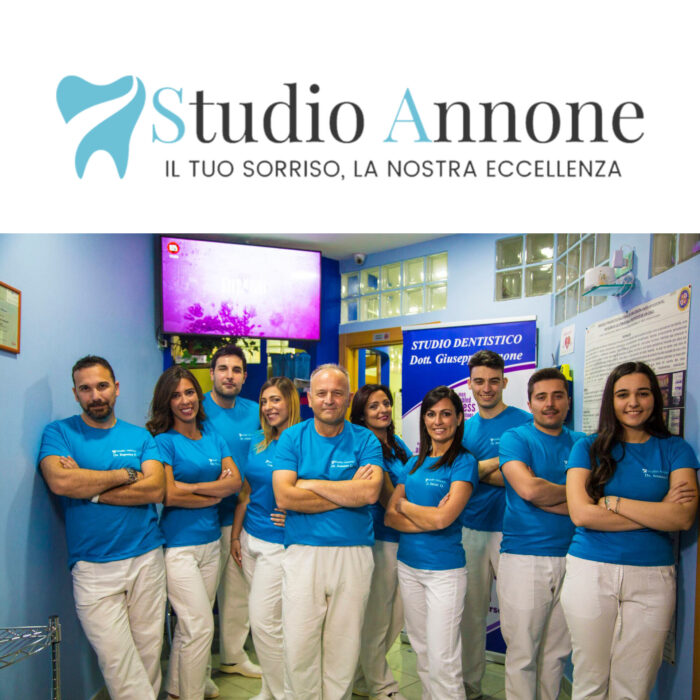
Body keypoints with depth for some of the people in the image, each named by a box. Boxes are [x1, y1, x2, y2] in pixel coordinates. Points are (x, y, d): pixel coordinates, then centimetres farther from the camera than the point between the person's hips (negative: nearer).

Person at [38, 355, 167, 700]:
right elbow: (60, 481, -17)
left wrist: (89, 488, -12)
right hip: (93, 568, -2)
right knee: (116, 659, -5)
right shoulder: (58, 433, 2)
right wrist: (126, 474, -9)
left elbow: (155, 490, -7)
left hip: (146, 558, 2)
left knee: (149, 653, 10)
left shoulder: (140, 436, 8)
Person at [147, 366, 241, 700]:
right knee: (200, 627, -5)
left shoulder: (214, 439, 10)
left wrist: (192, 486, -13)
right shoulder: (164, 441, -7)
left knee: (190, 625, 14)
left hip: (210, 541, 6)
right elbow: (168, 495, -15)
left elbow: (235, 481, -1)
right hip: (178, 544, -5)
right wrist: (215, 495, -7)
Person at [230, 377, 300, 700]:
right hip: (251, 539, 6)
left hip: (279, 543, -6)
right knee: (264, 619, 15)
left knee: (263, 620, -3)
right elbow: (246, 492, 13)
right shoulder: (257, 442, 8)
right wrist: (235, 534, 13)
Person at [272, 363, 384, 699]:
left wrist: (311, 484, -12)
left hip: (354, 554, 0)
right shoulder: (291, 438, 3)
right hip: (303, 553, 0)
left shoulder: (365, 440, 2)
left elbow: (370, 492, -14)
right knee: (298, 648, 4)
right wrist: (349, 493, -11)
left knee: (344, 647, 10)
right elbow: (284, 496, -10)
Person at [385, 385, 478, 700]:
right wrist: (428, 520, -14)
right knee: (421, 651, 17)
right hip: (408, 564, 6)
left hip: (444, 570, -6)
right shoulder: (414, 464, 8)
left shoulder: (464, 462, -9)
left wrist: (404, 504, -4)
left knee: (442, 659, 0)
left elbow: (443, 518, -20)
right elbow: (390, 516, 1)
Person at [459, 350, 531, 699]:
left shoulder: (524, 422, -5)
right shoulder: (465, 428, 11)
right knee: (471, 612, 13)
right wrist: (494, 464, -8)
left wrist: (477, 470, -13)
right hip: (470, 530, 5)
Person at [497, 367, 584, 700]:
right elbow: (527, 488, -18)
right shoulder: (515, 438, -2)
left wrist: (543, 494, -12)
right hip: (523, 559, -4)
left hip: (570, 559, 4)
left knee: (557, 653, 14)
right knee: (522, 654, 5)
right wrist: (572, 491, -4)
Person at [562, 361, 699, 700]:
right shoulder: (588, 447, 2)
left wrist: (611, 501, -11)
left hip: (652, 575, 1)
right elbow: (581, 513, -10)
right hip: (590, 570, 0)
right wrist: (657, 512, -9)